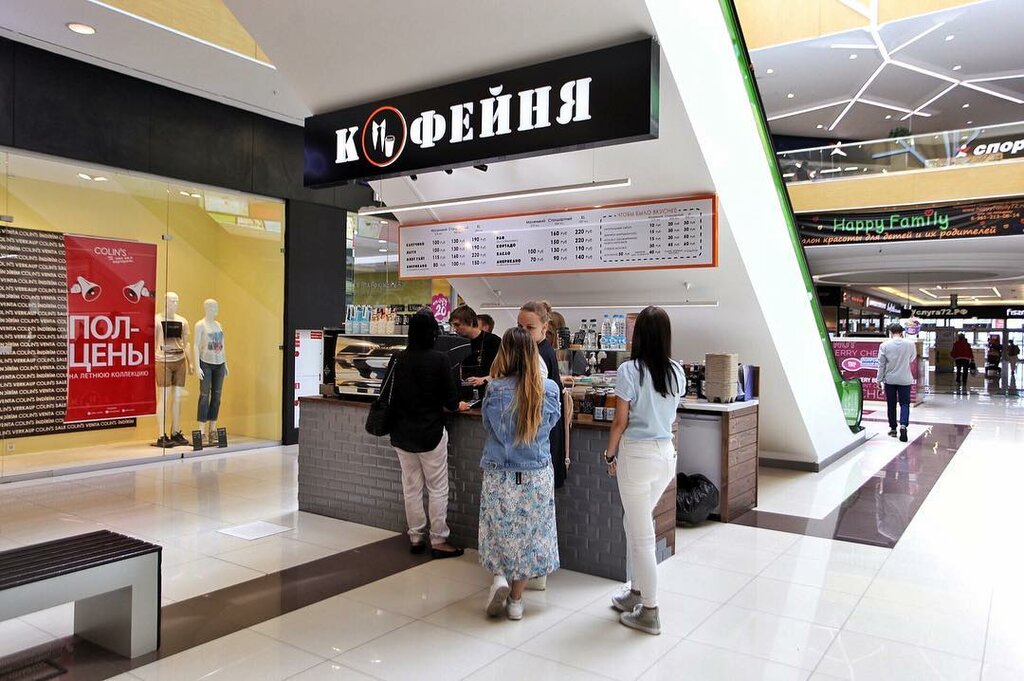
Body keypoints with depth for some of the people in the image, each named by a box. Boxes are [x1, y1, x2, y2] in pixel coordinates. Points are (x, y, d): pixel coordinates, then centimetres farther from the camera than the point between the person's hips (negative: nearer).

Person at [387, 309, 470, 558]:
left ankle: (416, 538, 22)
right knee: (437, 489, 6)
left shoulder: (397, 359, -2)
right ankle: (438, 541, 11)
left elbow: (389, 395, 7)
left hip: (402, 433, 5)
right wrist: (458, 406, 11)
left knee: (411, 487, 14)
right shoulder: (439, 359, -14)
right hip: (430, 432, -4)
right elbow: (450, 400, -12)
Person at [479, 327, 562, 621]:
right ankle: (515, 600, 21)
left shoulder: (494, 390, -14)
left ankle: (499, 578, 2)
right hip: (537, 476, 1)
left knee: (500, 531, 20)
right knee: (529, 534, 14)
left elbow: (488, 427, 2)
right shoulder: (550, 389, -10)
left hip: (499, 475, -1)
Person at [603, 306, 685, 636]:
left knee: (641, 534, 4)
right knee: (636, 524, 22)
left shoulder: (629, 370, -13)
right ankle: (636, 592, 32)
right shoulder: (676, 372, 2)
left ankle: (649, 612, 13)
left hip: (636, 454, -6)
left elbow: (621, 420, -10)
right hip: (666, 452, 6)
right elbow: (671, 415, 12)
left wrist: (610, 454, 2)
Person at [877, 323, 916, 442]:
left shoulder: (885, 345, -8)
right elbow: (912, 358, 13)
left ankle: (893, 429, 17)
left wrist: (879, 379, 4)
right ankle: (903, 425, -16)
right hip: (905, 380, 0)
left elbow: (881, 364, -4)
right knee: (905, 403, 5)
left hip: (889, 380, 0)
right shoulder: (910, 344, -5)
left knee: (891, 405, 11)